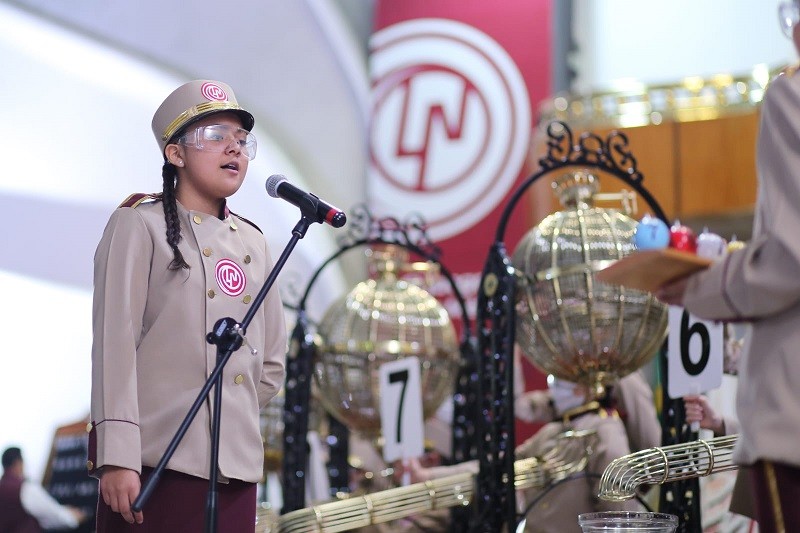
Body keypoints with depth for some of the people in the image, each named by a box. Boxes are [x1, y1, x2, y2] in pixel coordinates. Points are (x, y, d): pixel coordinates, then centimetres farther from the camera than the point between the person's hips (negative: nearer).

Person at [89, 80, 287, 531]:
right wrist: (117, 455, -19)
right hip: (157, 463, -5)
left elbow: (272, 363, 22)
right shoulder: (141, 227, 1)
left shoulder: (253, 242, 18)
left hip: (236, 465, 6)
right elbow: (116, 343, -10)